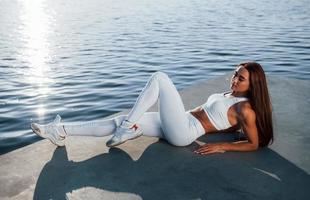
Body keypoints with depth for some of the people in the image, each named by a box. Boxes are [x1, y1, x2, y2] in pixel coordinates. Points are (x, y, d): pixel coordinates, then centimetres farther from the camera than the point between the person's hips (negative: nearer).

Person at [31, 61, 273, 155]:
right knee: (119, 121, -2)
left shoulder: (245, 109, -5)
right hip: (178, 124, 8)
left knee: (159, 77, -17)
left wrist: (221, 147, -11)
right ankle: (61, 131, -1)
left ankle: (128, 128, -14)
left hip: (183, 131, -8)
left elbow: (254, 144, -7)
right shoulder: (230, 95, 19)